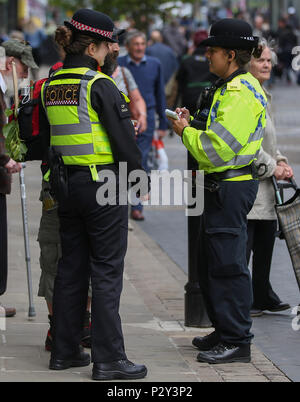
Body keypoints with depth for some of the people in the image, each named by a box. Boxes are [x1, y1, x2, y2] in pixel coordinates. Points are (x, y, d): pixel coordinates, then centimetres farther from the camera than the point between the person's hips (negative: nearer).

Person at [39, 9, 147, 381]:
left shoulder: (50, 87, 7)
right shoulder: (99, 85, -14)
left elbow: (45, 139, 12)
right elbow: (124, 137, -14)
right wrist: (138, 178, -1)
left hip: (66, 183, 7)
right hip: (103, 184, -7)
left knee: (71, 266, 14)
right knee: (106, 270, -3)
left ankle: (64, 350, 19)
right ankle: (108, 359, -3)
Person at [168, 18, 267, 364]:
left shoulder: (241, 93, -19)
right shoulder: (229, 87, 15)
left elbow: (218, 149, -24)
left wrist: (185, 132, -10)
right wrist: (193, 123, 7)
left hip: (231, 188, -11)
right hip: (220, 186, 11)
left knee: (228, 265, -7)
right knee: (211, 263, 18)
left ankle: (236, 342, -2)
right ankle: (224, 332, 28)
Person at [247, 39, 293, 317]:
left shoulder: (264, 95, 18)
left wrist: (280, 161, 8)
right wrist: (272, 167, -12)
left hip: (265, 184, 9)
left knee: (266, 243, 12)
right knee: (243, 245, -6)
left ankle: (263, 297, 20)